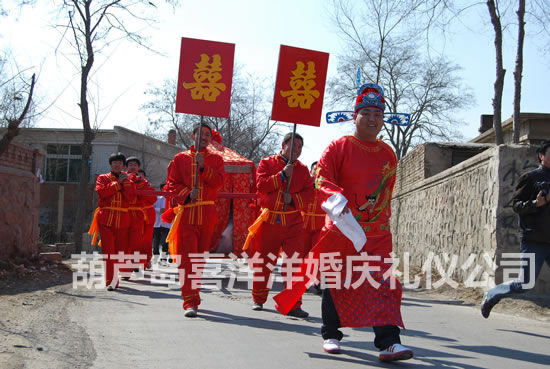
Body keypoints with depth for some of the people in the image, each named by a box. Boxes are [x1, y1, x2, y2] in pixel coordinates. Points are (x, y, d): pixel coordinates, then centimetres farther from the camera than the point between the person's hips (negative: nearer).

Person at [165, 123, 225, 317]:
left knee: (200, 257, 10)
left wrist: (203, 167, -17)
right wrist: (187, 194, -12)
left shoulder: (216, 159, 11)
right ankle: (190, 302, -14)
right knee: (188, 257, -10)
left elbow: (219, 181, -4)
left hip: (208, 214, 2)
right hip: (186, 212, -2)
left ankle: (194, 293, 26)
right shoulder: (180, 158, 10)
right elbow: (172, 184, 5)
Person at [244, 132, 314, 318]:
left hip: (293, 222, 1)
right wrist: (282, 175, -15)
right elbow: (261, 185, -9)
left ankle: (294, 305, -3)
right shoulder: (267, 163, 5)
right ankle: (258, 300, 27)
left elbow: (309, 192, 5)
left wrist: (293, 199, -13)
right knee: (263, 262, 9)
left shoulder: (302, 169, 11)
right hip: (269, 220, -1)